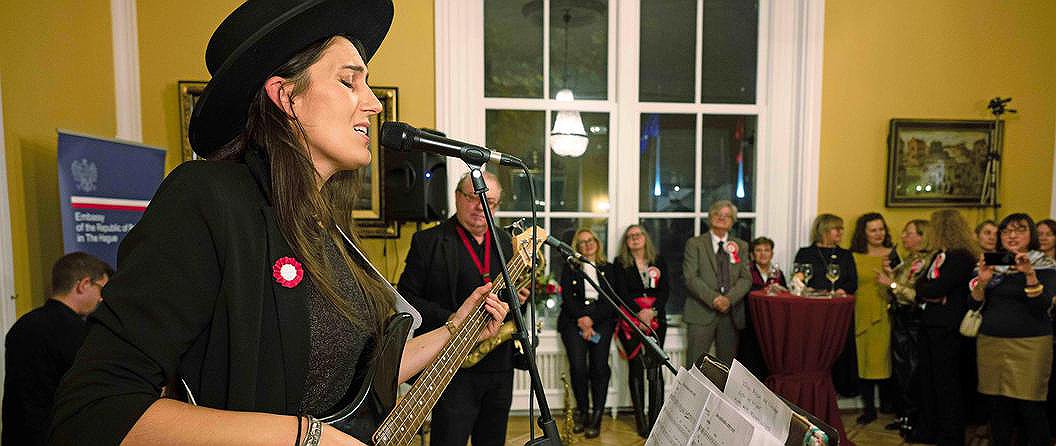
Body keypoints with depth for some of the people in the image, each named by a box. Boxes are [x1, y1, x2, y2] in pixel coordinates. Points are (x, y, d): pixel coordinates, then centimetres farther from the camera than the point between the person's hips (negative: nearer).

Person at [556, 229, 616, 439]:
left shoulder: (608, 268, 17)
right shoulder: (570, 268, 16)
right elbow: (567, 297, 4)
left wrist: (591, 319, -7)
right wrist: (581, 318, -10)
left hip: (601, 320, 1)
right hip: (574, 319, 0)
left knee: (599, 365, -14)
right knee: (578, 366, -15)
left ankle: (597, 417, -5)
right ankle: (582, 412, 4)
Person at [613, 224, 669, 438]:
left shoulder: (659, 261, 13)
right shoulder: (620, 263, 8)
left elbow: (665, 290, 4)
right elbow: (622, 292, -2)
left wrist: (652, 311, -11)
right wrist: (638, 313, -15)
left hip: (656, 319, 1)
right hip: (630, 319, -1)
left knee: (655, 369, -6)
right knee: (636, 368, 0)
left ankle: (656, 418, -1)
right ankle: (640, 418, 8)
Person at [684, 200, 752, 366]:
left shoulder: (741, 246, 14)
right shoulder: (695, 243, 3)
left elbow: (746, 278, 5)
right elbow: (690, 277, -6)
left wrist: (729, 298, -12)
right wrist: (713, 298, -16)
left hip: (731, 313, 3)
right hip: (702, 312, -3)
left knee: (728, 364, 9)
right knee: (694, 363, -3)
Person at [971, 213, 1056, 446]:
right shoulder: (992, 263, 10)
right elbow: (975, 304, 5)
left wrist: (1030, 274, -22)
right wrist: (982, 282, -12)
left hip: (1030, 343, -3)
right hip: (990, 341, 3)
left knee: (1030, 406, -3)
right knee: (999, 403, 8)